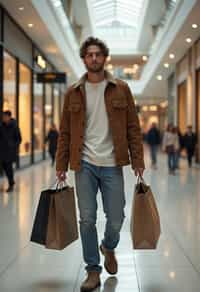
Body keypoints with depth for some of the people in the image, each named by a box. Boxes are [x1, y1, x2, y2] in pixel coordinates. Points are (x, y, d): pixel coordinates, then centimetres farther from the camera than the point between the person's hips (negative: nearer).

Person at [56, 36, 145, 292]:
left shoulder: (120, 89, 4)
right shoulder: (73, 93, 6)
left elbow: (133, 128, 3)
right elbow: (65, 132, 7)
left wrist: (138, 161, -2)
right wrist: (61, 165, 2)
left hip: (112, 165, 0)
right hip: (84, 165, 1)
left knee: (116, 220, 4)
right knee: (87, 220, 0)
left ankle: (108, 247, 37)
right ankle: (93, 271, 15)